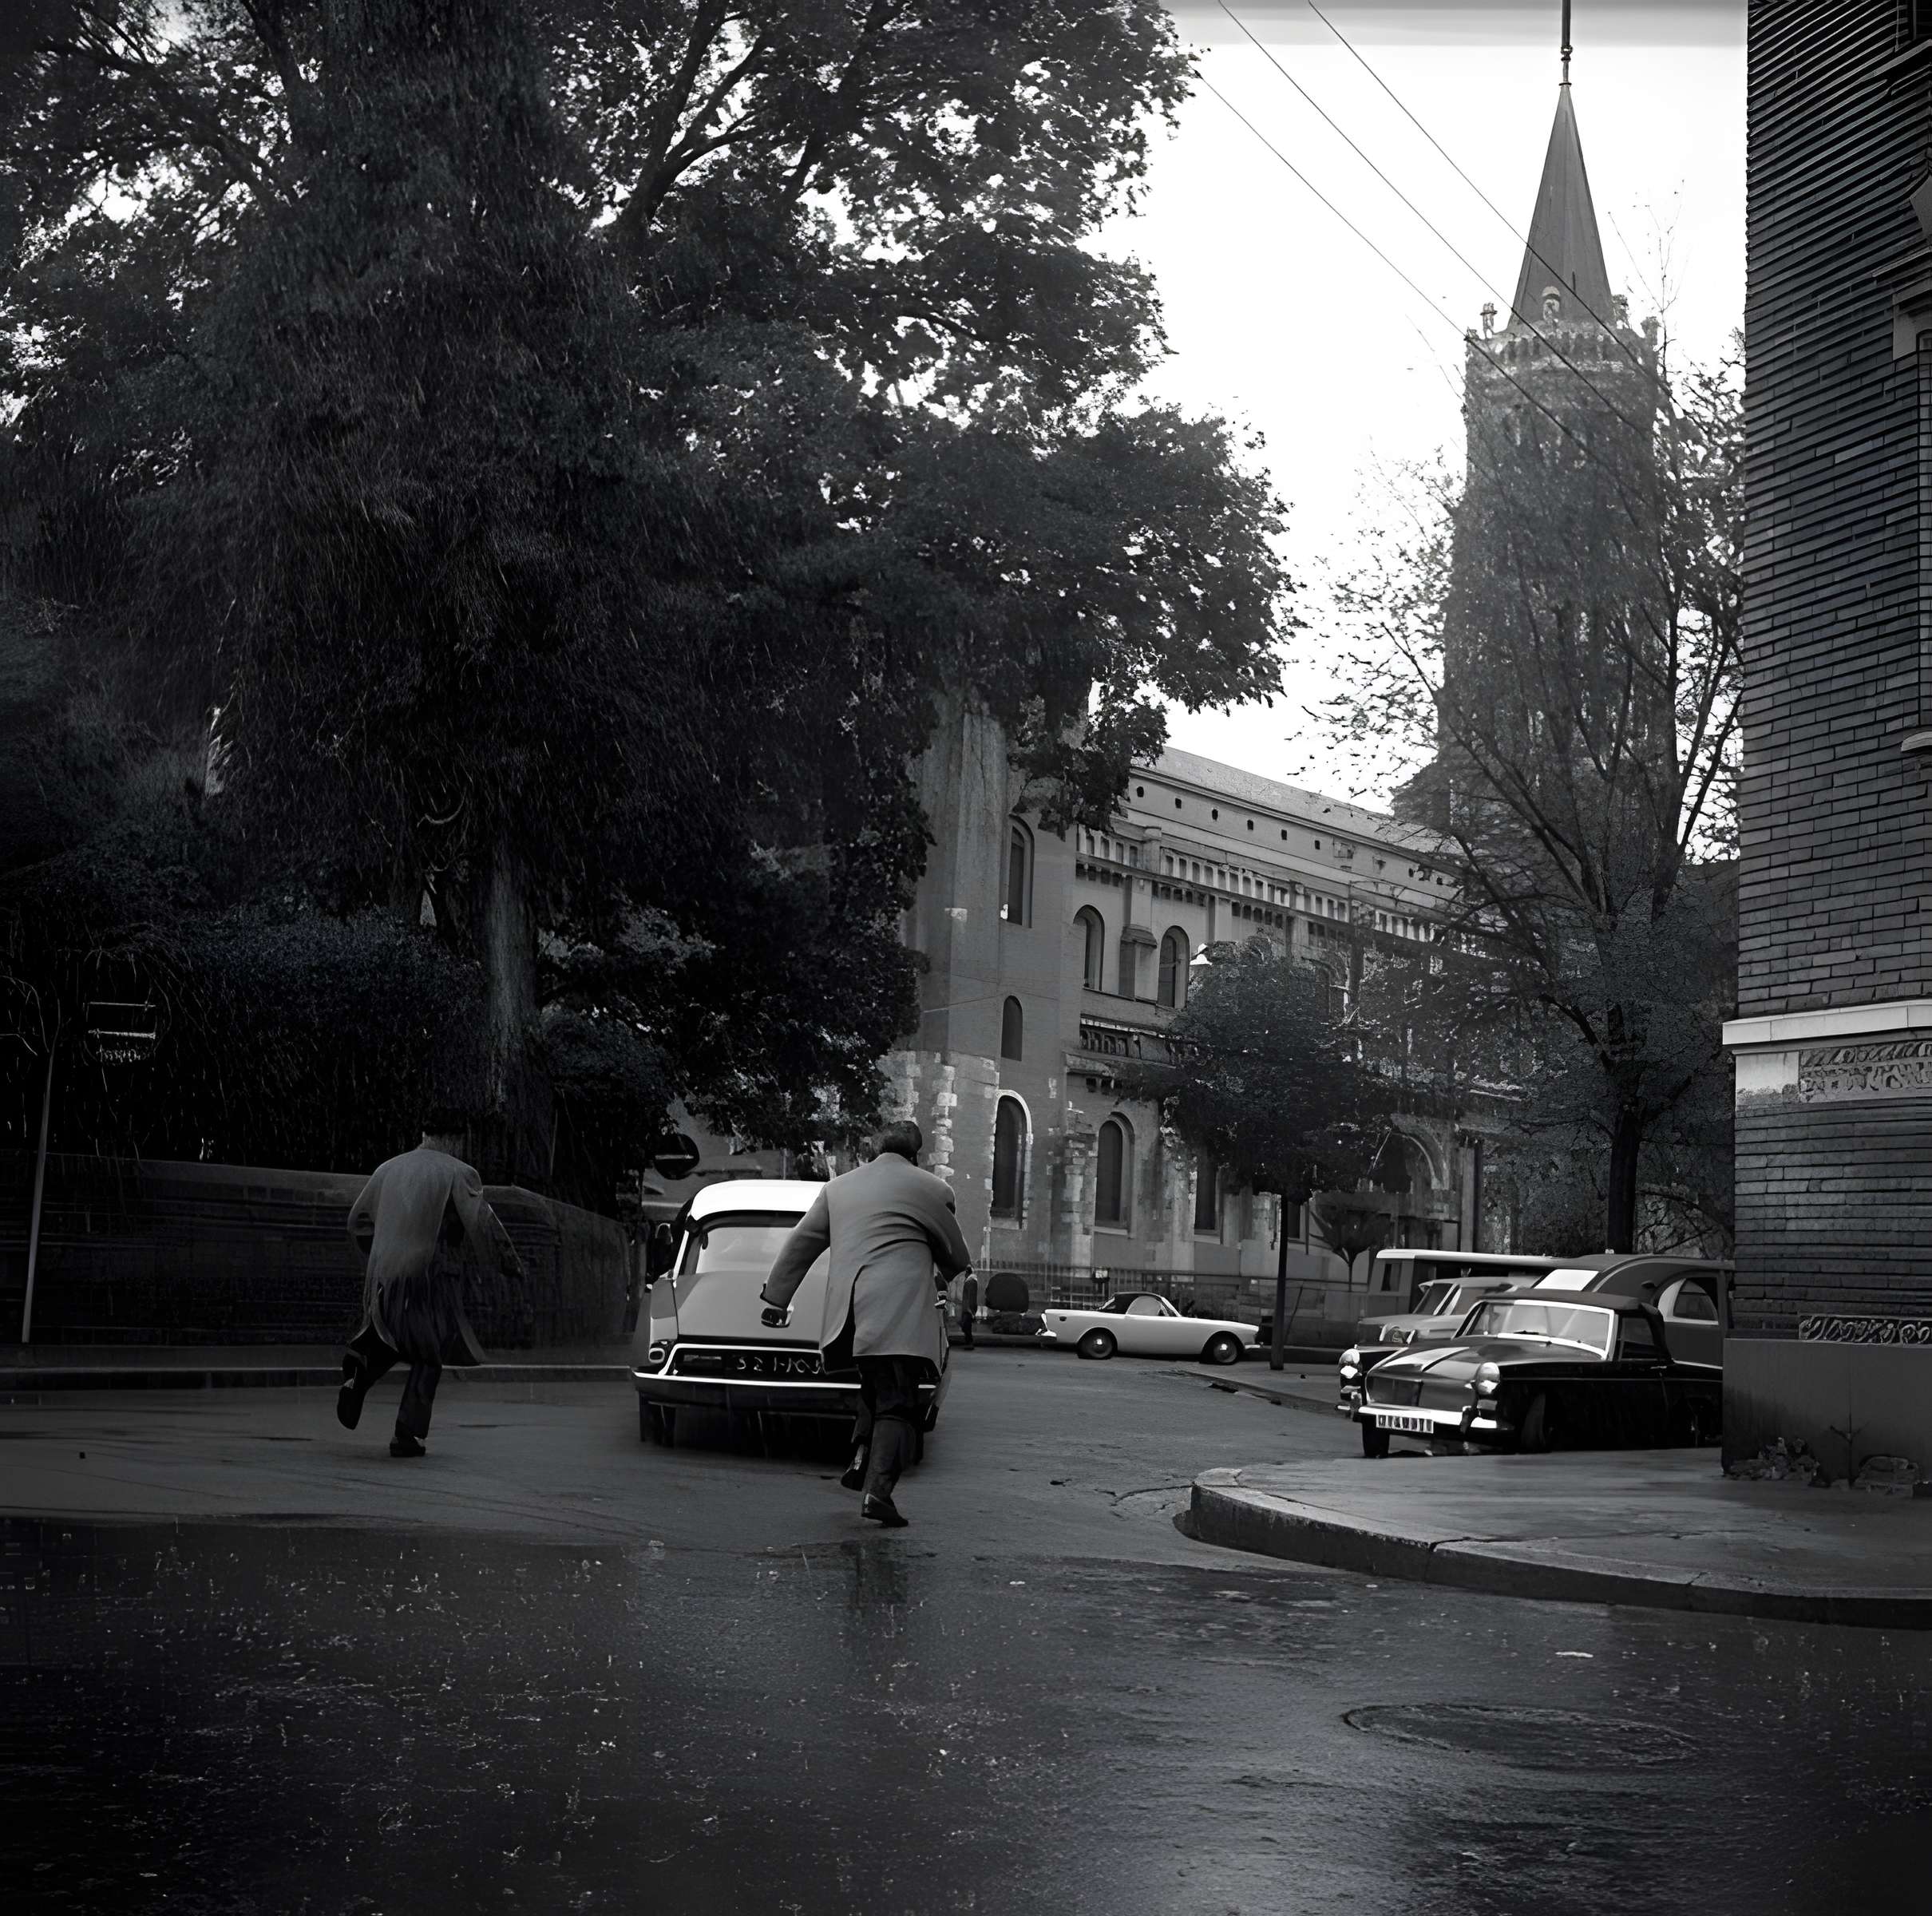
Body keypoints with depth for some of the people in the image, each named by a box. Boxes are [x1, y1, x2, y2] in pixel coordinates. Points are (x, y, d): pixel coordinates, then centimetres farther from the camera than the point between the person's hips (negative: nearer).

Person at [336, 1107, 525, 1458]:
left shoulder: (388, 1169, 11)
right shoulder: (458, 1174, -5)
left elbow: (358, 1221, 17)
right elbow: (485, 1226, -9)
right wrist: (511, 1264, 5)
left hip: (384, 1274, 5)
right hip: (430, 1274, -4)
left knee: (398, 1338, 25)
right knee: (428, 1357, 9)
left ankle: (363, 1358, -7)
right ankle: (406, 1435, 4)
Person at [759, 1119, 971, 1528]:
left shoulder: (838, 1188, 19)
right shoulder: (931, 1189, 7)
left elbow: (800, 1245, 20)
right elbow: (955, 1255, 17)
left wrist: (776, 1298, 25)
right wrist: (948, 1279, 39)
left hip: (848, 1310, 5)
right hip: (901, 1311, -4)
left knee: (875, 1389, 24)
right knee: (897, 1405, -5)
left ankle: (862, 1459, 9)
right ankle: (878, 1490, -18)